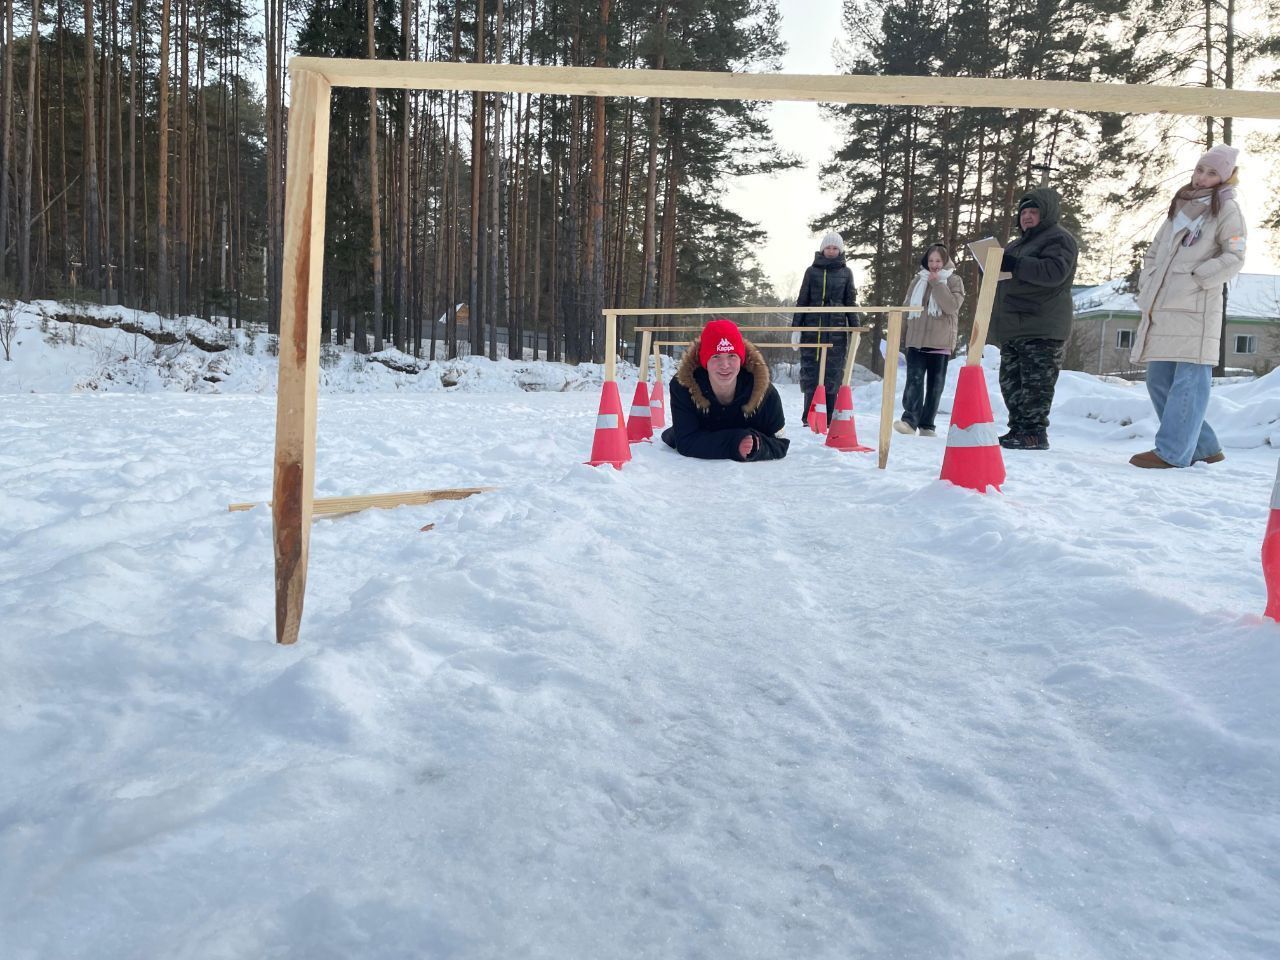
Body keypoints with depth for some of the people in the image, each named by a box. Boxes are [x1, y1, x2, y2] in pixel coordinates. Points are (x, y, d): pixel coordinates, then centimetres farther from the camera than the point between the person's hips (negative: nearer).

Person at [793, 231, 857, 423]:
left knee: (833, 371, -2)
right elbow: (802, 300, 8)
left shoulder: (846, 272, 10)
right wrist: (795, 327, 3)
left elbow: (850, 302, 11)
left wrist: (855, 329, 5)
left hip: (836, 327, 0)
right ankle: (809, 415, 2)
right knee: (810, 368, -3)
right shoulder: (812, 271, 8)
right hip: (812, 326, 0)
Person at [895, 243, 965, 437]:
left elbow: (951, 306, -14)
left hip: (940, 342, -1)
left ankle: (927, 425, 10)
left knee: (935, 385, 4)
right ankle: (909, 419, -20)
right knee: (914, 379, -13)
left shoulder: (954, 281, 4)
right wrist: (902, 335, 14)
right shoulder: (918, 280, 12)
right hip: (916, 340, 2)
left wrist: (937, 283, -13)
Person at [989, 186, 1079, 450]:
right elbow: (1009, 275, 37)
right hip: (1014, 328, 10)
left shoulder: (1058, 238, -3)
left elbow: (1055, 271, -21)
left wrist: (1014, 265, -27)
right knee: (1011, 382, 8)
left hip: (1042, 330, -10)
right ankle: (1017, 430, 13)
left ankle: (1034, 433, -10)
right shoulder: (1020, 243, 26)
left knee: (1035, 384, -11)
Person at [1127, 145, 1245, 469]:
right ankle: (1204, 448, 18)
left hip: (1196, 310, -7)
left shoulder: (1226, 209, 3)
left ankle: (1172, 452, -9)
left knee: (1188, 380, -9)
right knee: (1159, 381, 8)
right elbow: (1154, 251, 26)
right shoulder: (1181, 205, 22)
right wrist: (1147, 284, 12)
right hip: (1162, 309, 8)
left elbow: (1234, 257, -6)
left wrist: (1196, 277, -11)